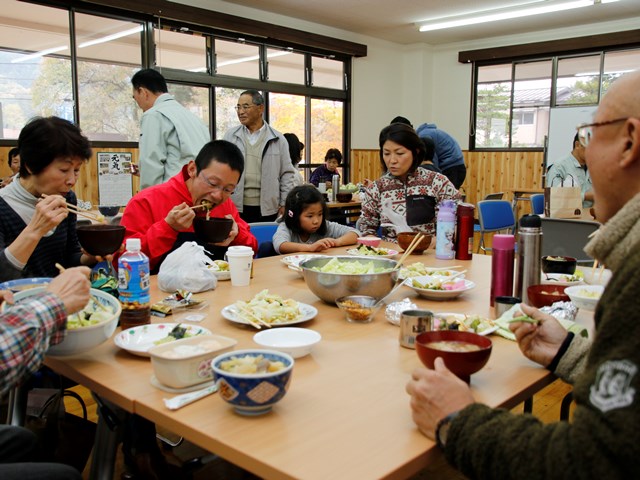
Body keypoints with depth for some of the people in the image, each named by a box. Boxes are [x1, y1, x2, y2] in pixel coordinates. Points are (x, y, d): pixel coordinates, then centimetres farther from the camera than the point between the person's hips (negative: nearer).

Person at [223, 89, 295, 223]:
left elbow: (286, 174, 5)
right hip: (235, 207, 1)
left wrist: (284, 205, 0)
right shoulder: (230, 136, 8)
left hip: (267, 209, -1)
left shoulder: (278, 139, 4)